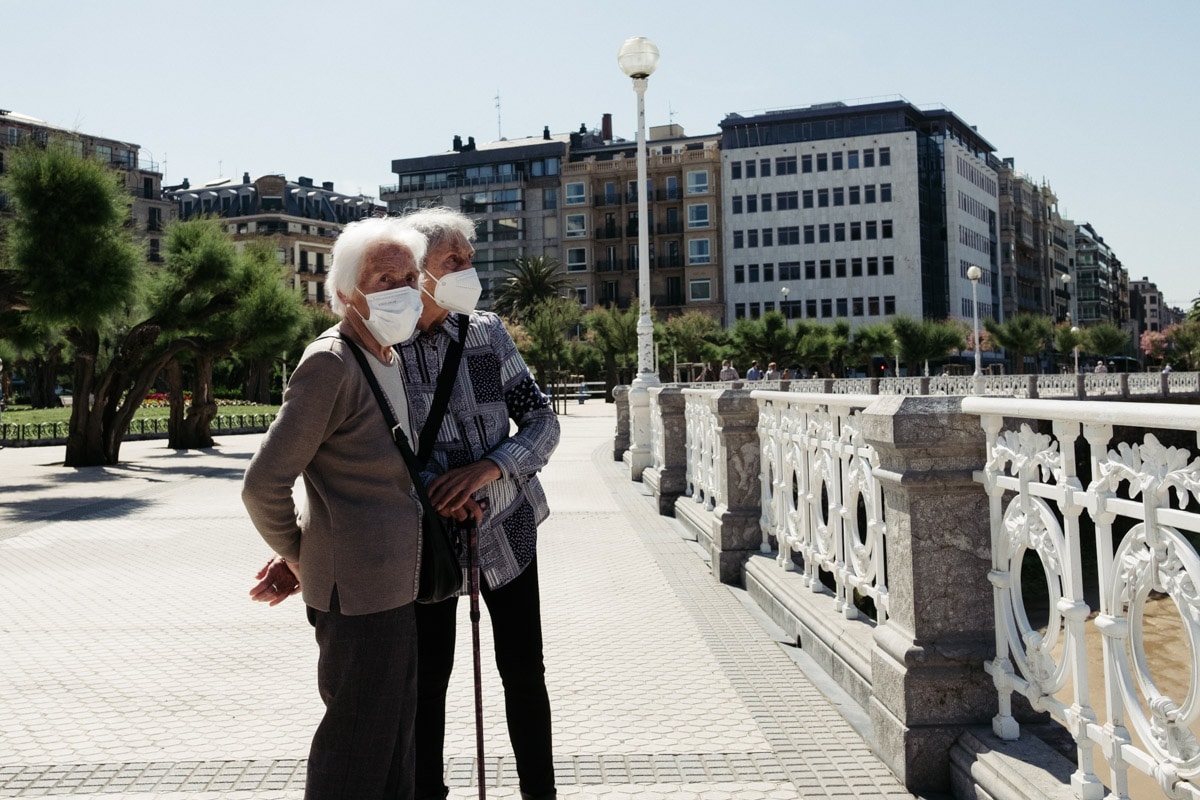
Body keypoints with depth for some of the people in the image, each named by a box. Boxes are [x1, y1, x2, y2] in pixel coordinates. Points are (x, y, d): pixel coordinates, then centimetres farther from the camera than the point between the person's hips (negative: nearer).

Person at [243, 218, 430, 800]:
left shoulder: (388, 361, 11)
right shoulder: (330, 364, -18)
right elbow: (263, 485, -20)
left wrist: (303, 556, 9)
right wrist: (299, 557, -4)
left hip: (395, 585, 9)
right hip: (358, 588, -9)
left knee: (394, 734, 20)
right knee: (355, 751, 3)